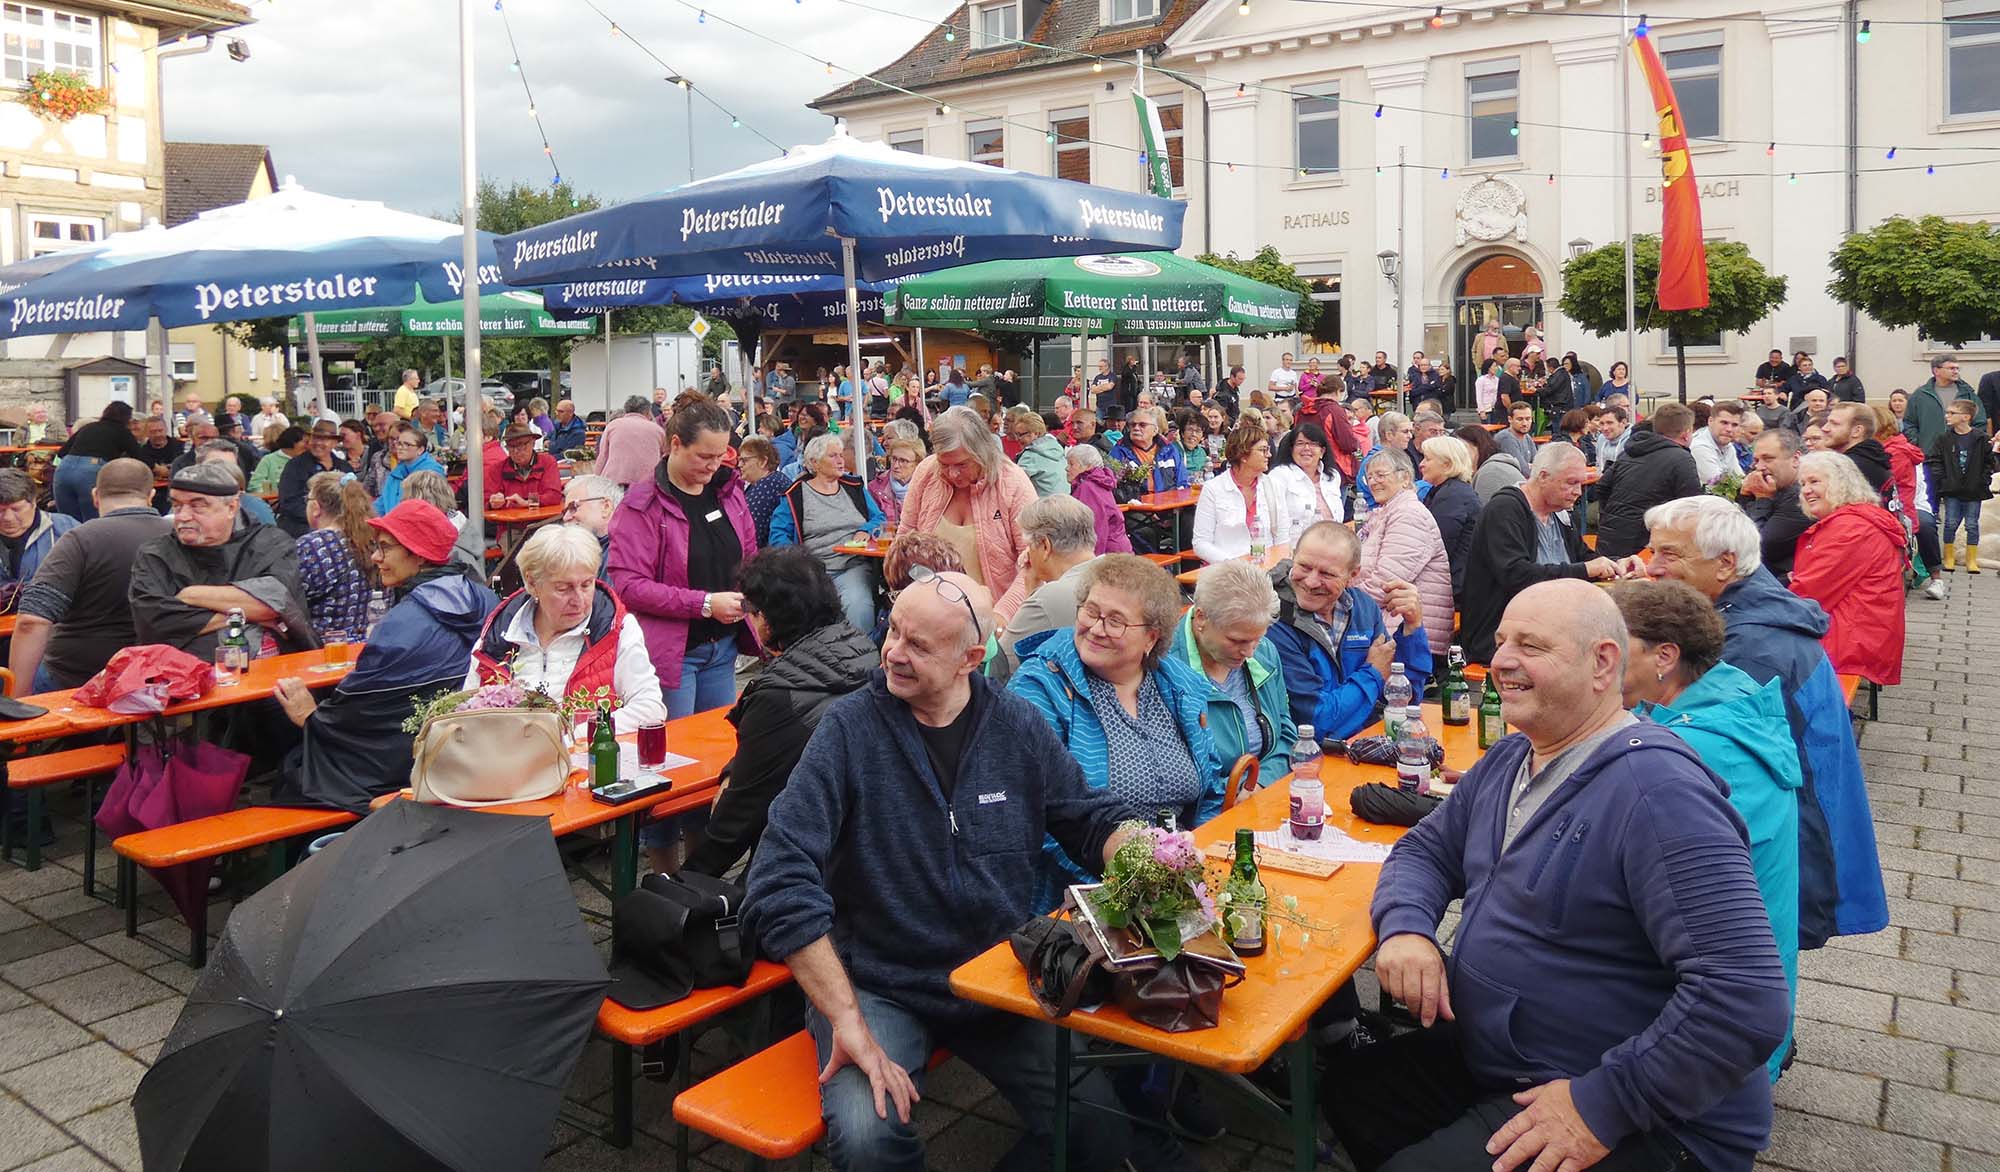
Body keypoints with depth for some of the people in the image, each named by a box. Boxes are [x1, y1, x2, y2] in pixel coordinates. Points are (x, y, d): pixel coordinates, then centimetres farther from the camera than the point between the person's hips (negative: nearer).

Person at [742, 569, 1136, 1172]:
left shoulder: (1020, 727, 0)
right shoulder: (850, 727, -12)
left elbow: (1096, 818, 13)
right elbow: (783, 883, -19)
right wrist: (848, 1022, -24)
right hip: (877, 985, -3)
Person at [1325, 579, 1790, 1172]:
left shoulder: (1657, 790, -24)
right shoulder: (1507, 761, 6)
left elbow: (1746, 995, -30)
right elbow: (1425, 850, 14)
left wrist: (1603, 1104, -26)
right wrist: (1405, 925, -8)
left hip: (1635, 1124, -8)